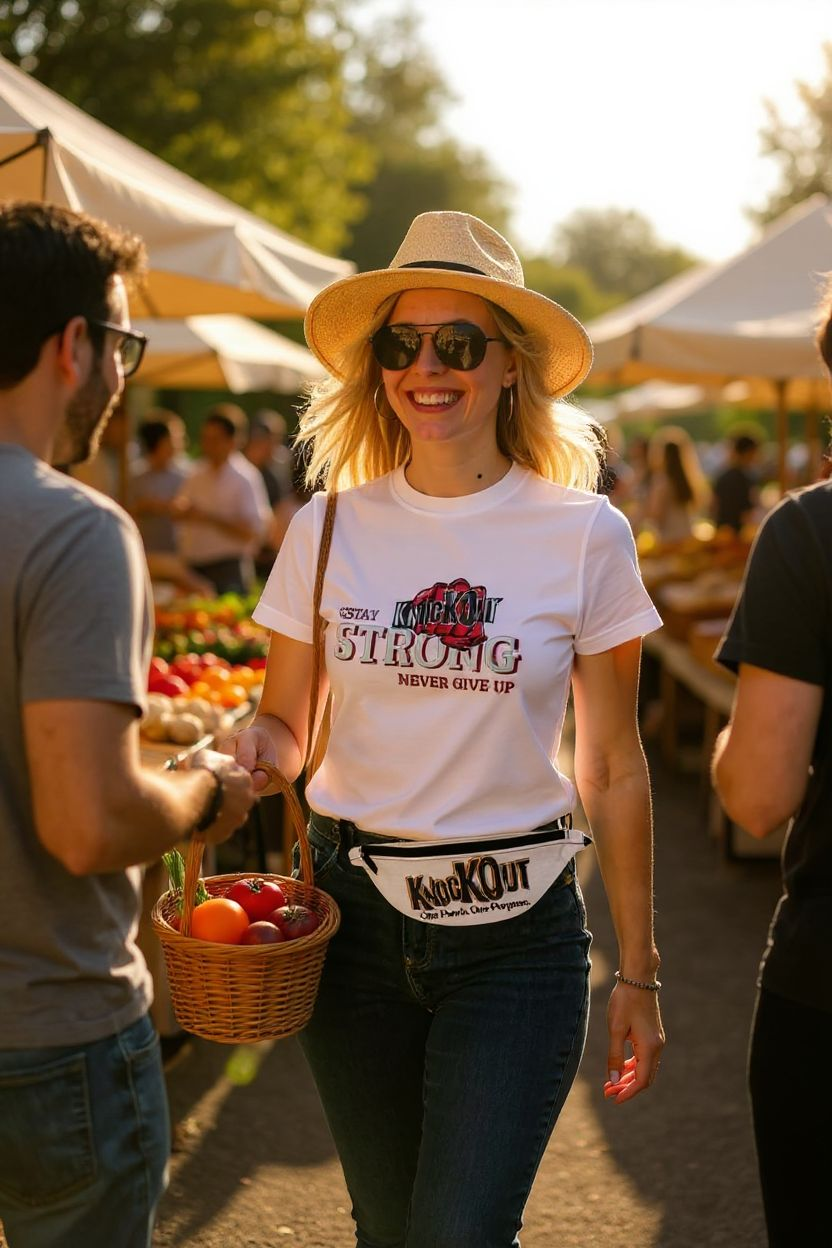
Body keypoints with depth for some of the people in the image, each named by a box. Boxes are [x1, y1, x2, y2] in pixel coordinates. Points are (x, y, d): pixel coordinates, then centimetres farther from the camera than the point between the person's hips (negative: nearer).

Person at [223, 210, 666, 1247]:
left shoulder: (584, 535, -5)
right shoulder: (328, 529, -1)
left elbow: (613, 770, 0)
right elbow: (285, 727, 7)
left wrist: (637, 974, 2)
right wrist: (245, 750, -17)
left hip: (517, 930, -2)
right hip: (353, 916, 2)